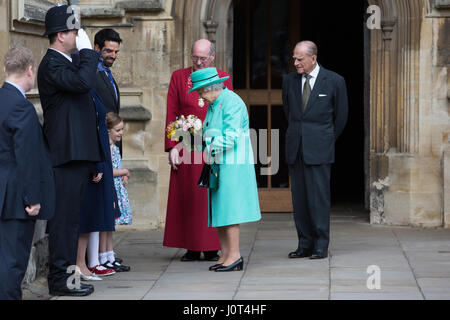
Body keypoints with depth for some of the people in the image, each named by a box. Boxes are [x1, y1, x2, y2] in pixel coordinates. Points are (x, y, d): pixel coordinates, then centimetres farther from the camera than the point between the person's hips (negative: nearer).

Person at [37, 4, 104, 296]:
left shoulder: (64, 62, 20)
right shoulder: (52, 65, -13)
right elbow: (83, 82, -30)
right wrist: (87, 50, -17)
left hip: (77, 153, 10)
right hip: (68, 152, -10)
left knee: (69, 216, 13)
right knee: (64, 216, -8)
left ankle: (65, 273, 18)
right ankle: (60, 278, -6)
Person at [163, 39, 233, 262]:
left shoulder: (223, 79, 6)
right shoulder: (178, 77, 6)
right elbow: (171, 115, 4)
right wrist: (172, 147, -4)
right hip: (186, 147, 0)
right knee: (187, 197, 2)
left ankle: (211, 248, 10)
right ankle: (192, 248, 10)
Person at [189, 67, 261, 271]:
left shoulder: (232, 102, -12)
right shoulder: (213, 105, 18)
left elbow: (231, 137, -19)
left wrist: (211, 148, -12)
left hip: (232, 165, -10)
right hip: (218, 165, 10)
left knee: (228, 210, -10)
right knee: (218, 210, 6)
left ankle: (234, 255, -8)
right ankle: (226, 255, 9)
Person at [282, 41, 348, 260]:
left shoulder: (334, 81, -3)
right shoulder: (289, 81, 8)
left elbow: (341, 115, 8)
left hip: (319, 150, -4)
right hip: (295, 149, 4)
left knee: (319, 196, -6)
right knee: (299, 198, 5)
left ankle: (321, 246, 0)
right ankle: (305, 245, 10)